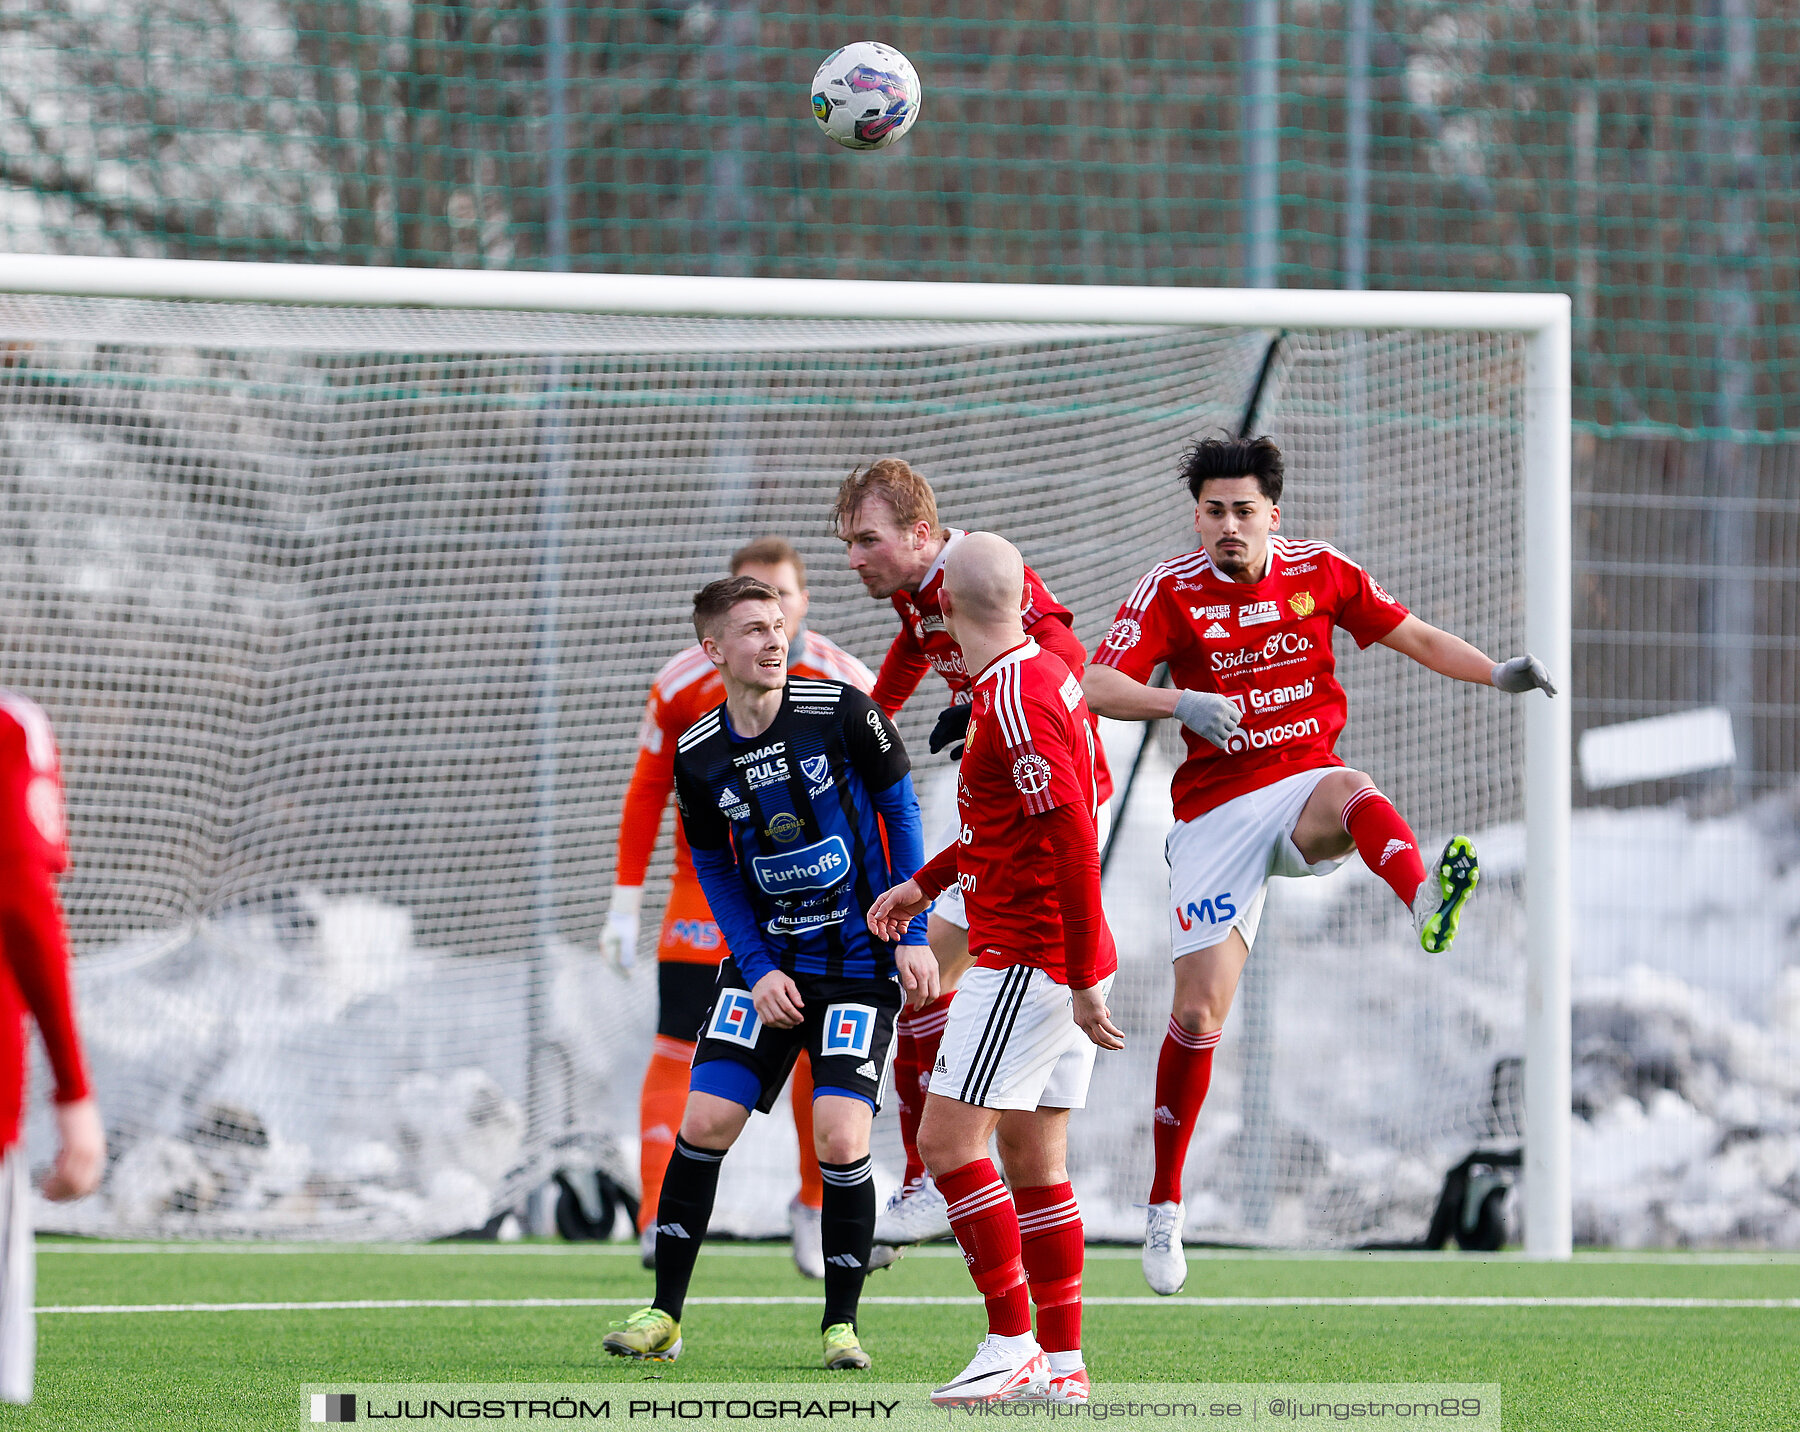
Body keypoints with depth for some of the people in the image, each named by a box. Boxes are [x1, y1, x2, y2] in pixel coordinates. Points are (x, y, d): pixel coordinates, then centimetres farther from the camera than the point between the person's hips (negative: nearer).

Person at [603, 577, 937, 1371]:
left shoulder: (842, 711, -11)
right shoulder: (697, 755, -3)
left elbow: (900, 812, -1)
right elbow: (714, 868, 9)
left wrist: (913, 933, -6)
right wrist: (759, 968, -3)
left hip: (858, 961, -3)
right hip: (765, 959, 3)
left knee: (841, 1139, -14)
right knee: (703, 1126, -4)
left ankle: (840, 1325, 1)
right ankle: (664, 1313, 9)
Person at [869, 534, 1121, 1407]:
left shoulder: (1013, 698, -19)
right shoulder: (1044, 675, 13)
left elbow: (1072, 837, -24)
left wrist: (1082, 982, -23)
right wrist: (927, 884, 30)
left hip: (1028, 960, -10)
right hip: (1054, 964, 10)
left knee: (949, 1139, -9)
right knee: (1032, 1159, 10)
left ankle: (1013, 1345, -8)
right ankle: (1063, 1363, 10)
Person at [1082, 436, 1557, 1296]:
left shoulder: (1319, 572, 4)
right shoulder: (1170, 592, -3)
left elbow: (1415, 639, 9)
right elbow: (1100, 685, -14)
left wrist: (1498, 674, -7)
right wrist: (1179, 703, -33)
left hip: (1306, 783, 1)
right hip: (1217, 810, -1)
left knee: (1353, 794, -38)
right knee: (1198, 1010, -5)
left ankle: (1426, 903, -70)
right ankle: (1164, 1207, 10)